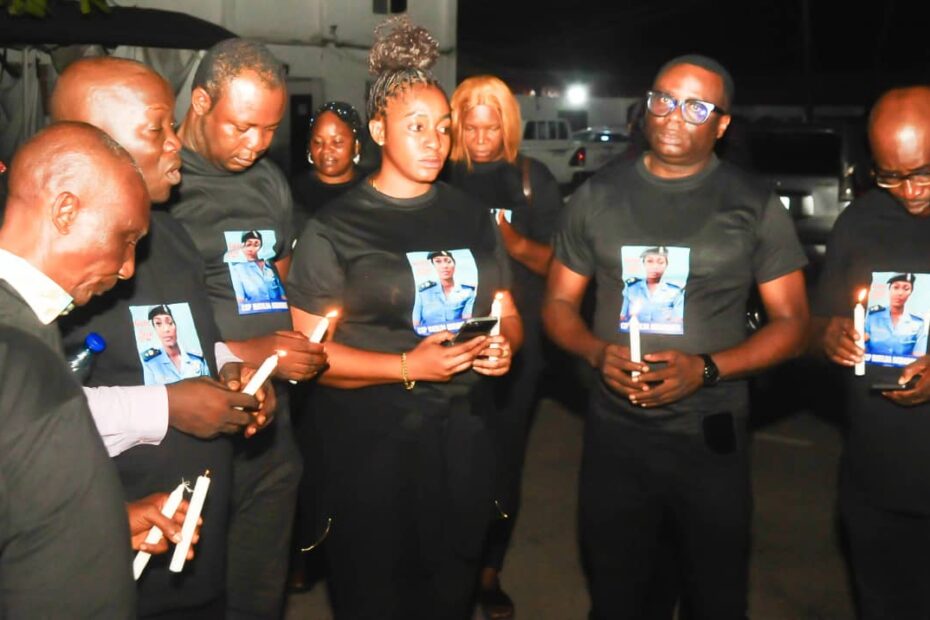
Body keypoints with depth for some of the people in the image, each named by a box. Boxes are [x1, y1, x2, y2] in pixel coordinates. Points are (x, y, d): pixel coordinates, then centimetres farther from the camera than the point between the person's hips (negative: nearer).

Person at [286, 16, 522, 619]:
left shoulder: (472, 217, 7)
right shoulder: (334, 228, -8)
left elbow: (507, 316, 14)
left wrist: (503, 345, -9)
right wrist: (407, 367, -20)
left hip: (462, 439, 4)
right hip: (370, 446, -4)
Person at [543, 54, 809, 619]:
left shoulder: (755, 206, -3)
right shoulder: (598, 196, 3)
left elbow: (792, 323, -2)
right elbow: (559, 304, 8)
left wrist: (706, 369, -17)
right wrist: (598, 352, -13)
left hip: (713, 438, -1)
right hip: (614, 433, 2)